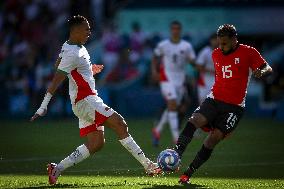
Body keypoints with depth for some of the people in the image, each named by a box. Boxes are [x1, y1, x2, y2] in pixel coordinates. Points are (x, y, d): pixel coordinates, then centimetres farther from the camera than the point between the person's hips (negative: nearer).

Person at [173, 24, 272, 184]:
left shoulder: (248, 52, -3)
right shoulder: (216, 54, 12)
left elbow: (268, 68, -7)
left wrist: (261, 72, -29)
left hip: (234, 106, -4)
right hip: (214, 99, 4)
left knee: (215, 138, -11)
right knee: (194, 120, -23)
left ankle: (189, 173, -6)